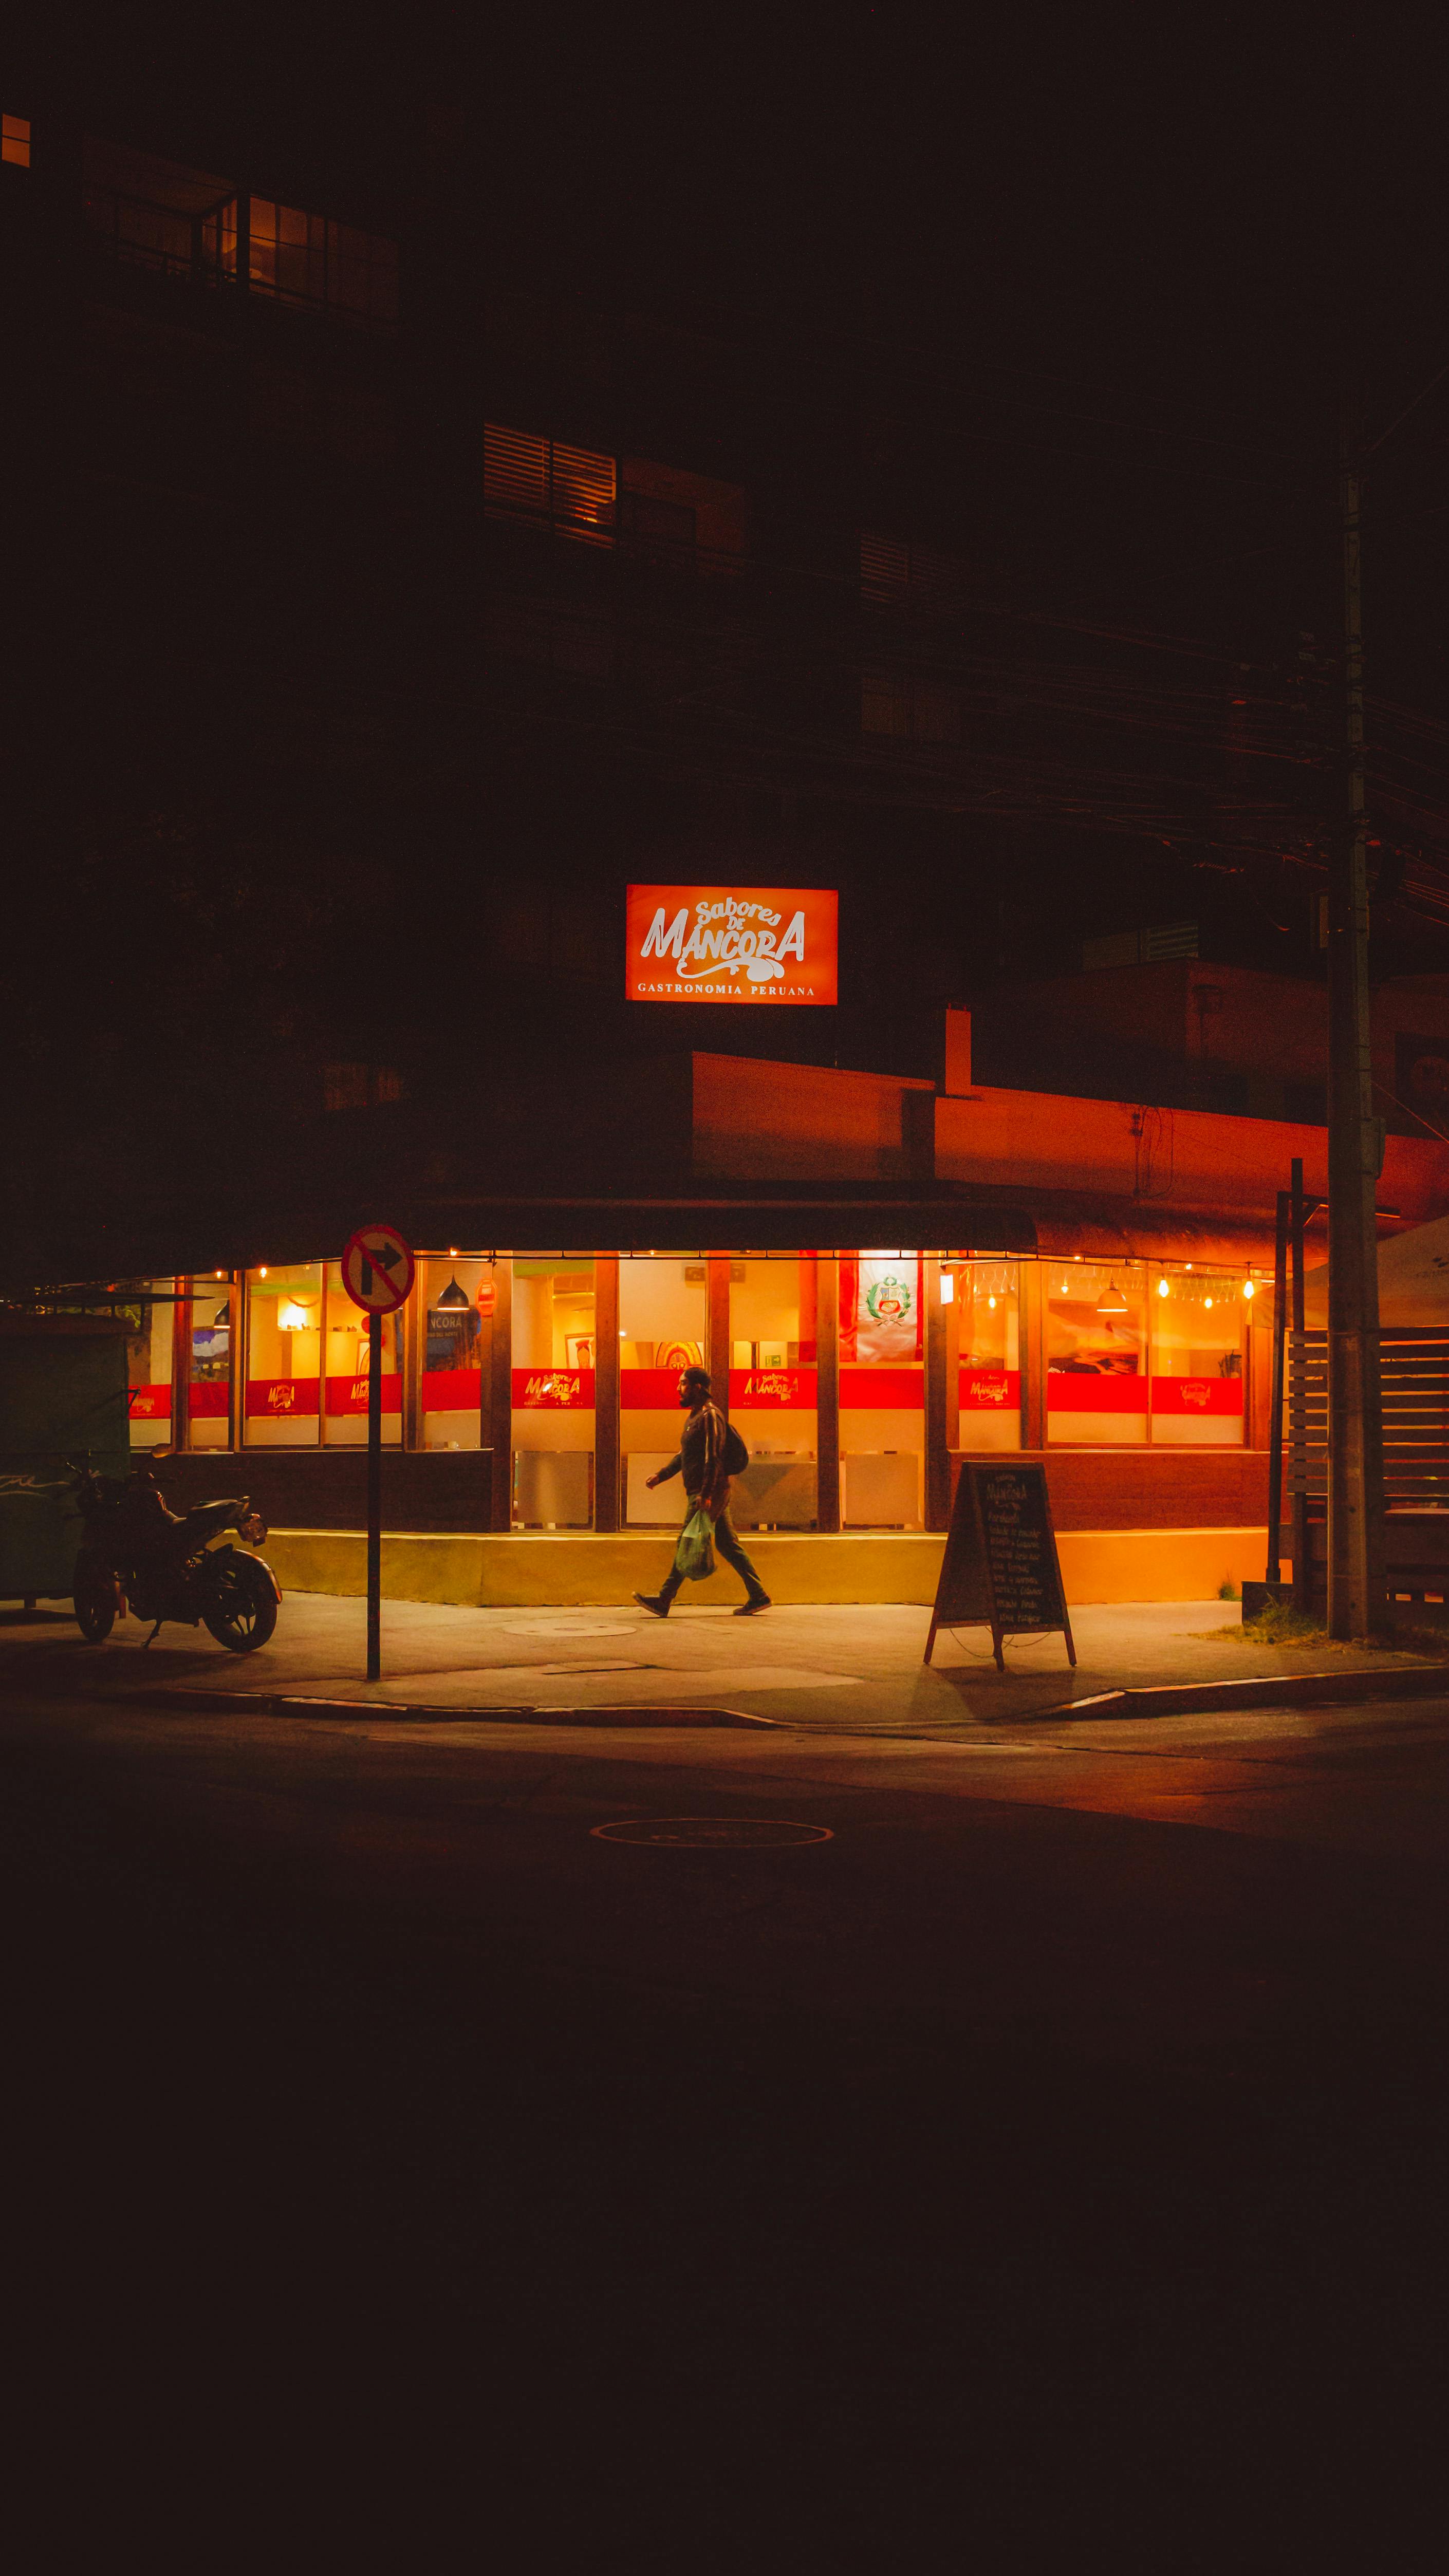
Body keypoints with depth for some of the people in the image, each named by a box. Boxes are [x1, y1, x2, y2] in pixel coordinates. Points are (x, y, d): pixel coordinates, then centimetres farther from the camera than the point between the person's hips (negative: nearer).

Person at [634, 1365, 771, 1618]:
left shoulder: (710, 1416, -13)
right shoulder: (695, 1416, 19)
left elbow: (713, 1458, -21)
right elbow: (684, 1455, 26)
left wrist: (705, 1495, -26)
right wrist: (661, 1476, 17)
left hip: (709, 1493, -10)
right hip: (699, 1492, 10)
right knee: (727, 1545, 9)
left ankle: (663, 1601, -7)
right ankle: (758, 1595, 10)